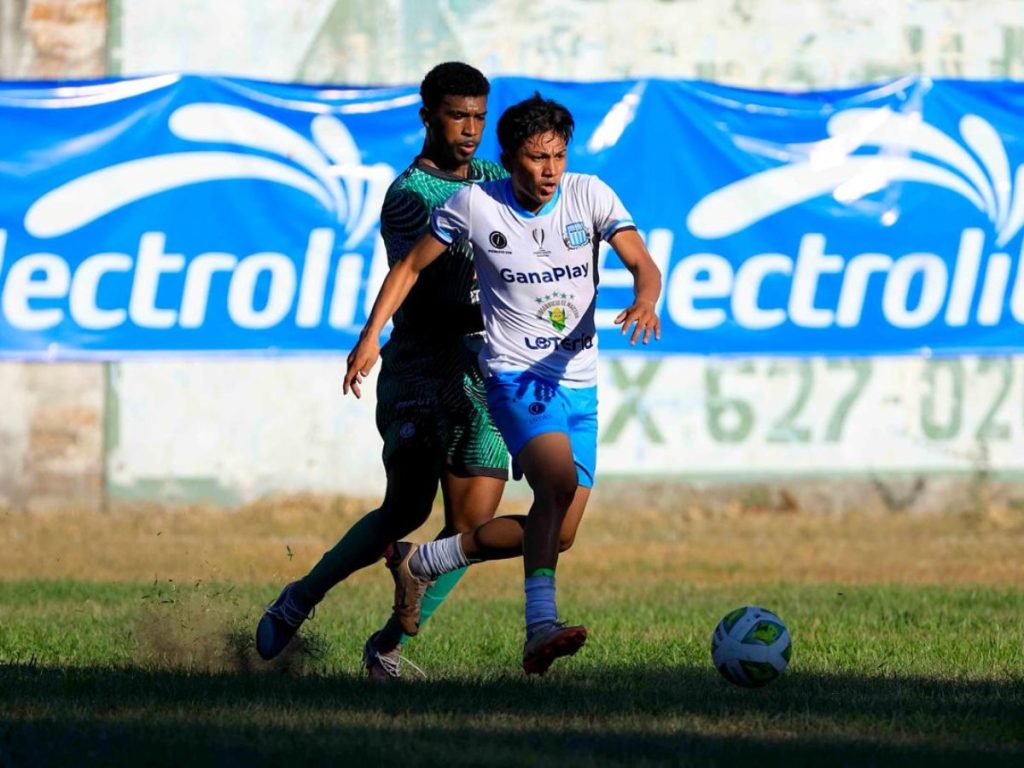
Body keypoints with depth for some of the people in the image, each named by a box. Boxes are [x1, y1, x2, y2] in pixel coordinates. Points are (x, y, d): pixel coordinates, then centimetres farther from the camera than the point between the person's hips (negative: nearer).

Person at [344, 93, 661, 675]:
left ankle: (422, 563, 24)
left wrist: (646, 300, -33)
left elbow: (643, 264, -10)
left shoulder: (590, 196, -2)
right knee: (560, 478, -33)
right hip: (515, 376, -5)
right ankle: (541, 628, -40)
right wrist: (371, 335, -3)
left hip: (578, 383, 5)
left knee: (559, 535, 4)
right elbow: (411, 267, 6)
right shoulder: (474, 205, -6)